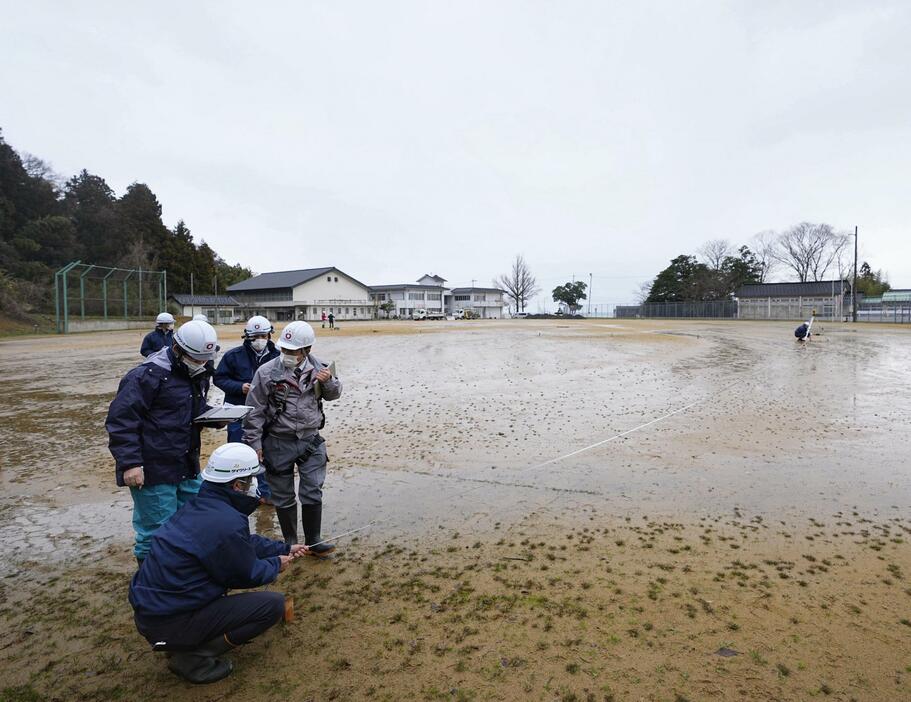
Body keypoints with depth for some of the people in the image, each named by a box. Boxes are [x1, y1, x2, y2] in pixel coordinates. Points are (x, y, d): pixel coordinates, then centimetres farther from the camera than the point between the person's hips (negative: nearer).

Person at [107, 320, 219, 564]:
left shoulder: (197, 374, 10)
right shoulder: (148, 375, -17)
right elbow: (121, 420, -17)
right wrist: (130, 463, -21)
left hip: (187, 468, 8)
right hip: (153, 471, -8)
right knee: (156, 532, 0)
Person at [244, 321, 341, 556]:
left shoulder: (317, 368, -3)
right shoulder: (267, 372, -13)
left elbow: (333, 395, 12)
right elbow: (254, 411, -6)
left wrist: (329, 381, -11)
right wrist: (254, 443, -5)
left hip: (311, 440, 2)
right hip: (278, 443, -2)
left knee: (312, 493, 5)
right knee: (283, 497, 11)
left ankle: (312, 542, 22)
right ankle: (290, 542, 29)